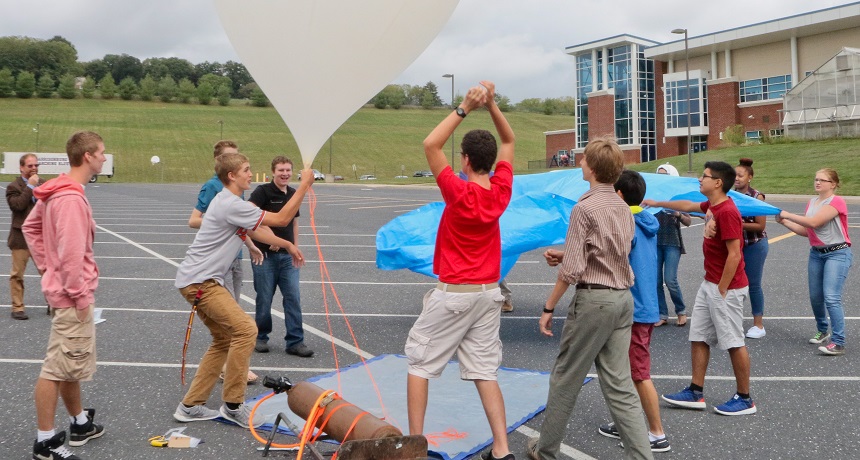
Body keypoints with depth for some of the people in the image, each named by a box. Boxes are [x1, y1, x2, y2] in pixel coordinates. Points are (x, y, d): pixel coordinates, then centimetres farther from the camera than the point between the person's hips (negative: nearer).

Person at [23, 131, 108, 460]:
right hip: (71, 295, -11)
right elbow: (71, 253, -26)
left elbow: (30, 227, 21)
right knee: (58, 368, -1)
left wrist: (47, 267, 19)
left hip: (63, 290, 11)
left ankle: (80, 424, 35)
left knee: (70, 362, 20)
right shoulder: (71, 198, -22)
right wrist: (81, 296, -19)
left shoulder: (56, 192, 9)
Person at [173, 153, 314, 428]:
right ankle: (232, 405, -8)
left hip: (197, 280, 11)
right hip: (199, 281, -11)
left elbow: (254, 232, 28)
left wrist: (288, 245, 27)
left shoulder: (229, 202, 15)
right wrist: (304, 185, -12)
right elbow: (281, 219, -18)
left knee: (224, 339, 15)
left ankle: (190, 406, 20)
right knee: (245, 329, -17)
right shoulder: (231, 205, -19)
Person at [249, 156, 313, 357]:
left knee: (293, 297, 0)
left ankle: (295, 341, 6)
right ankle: (260, 337, 24)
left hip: (287, 255, 5)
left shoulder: (293, 193, 9)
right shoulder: (263, 191, -10)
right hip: (265, 254, -5)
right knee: (264, 298, 5)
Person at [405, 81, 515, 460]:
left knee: (419, 363, 8)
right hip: (489, 293, 6)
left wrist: (465, 108, -15)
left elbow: (430, 145, -16)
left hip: (453, 293, -5)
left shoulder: (460, 193, -18)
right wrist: (491, 105, 2)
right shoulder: (501, 191, -3)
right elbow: (509, 141, 11)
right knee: (484, 370, 10)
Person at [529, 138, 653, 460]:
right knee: (619, 384, 10)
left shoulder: (585, 208, -14)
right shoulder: (623, 208, 10)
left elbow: (572, 269, -18)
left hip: (593, 300, -7)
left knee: (565, 379, 8)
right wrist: (564, 253, 14)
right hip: (623, 297, 7)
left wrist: (549, 307, -10)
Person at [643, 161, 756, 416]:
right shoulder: (711, 206, 7)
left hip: (727, 287, -10)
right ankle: (696, 392, 20)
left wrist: (721, 291, -19)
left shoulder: (727, 212, -21)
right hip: (709, 284, 10)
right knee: (698, 337, 12)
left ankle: (745, 399, 13)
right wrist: (657, 203, 34)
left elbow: (734, 255, -23)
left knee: (734, 342, 1)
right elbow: (688, 206, 29)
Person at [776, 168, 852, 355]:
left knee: (831, 297, -15)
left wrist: (787, 214, -17)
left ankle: (838, 343, -10)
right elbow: (806, 231, 12)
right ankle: (823, 331, 33)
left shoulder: (837, 202, -13)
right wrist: (784, 222, 2)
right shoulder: (811, 203, 10)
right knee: (815, 297, 12)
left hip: (837, 254, -7)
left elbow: (814, 222, -23)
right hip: (816, 253, 7)